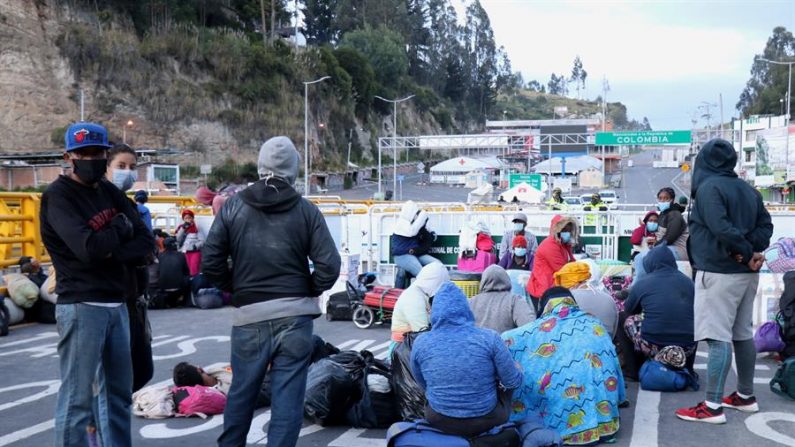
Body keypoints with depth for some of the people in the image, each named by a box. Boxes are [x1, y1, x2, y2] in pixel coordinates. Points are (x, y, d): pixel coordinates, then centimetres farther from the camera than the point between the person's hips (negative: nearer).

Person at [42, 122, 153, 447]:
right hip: (81, 307, -7)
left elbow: (144, 240, 5)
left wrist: (113, 253, -11)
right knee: (77, 398, -3)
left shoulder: (109, 192, 13)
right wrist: (120, 229, -5)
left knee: (119, 392, 14)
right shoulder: (58, 196, -7)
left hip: (116, 304, 7)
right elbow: (89, 248, -22)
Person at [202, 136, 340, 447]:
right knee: (288, 397, 4)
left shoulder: (233, 207, 0)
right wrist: (307, 292, 9)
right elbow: (329, 266, -8)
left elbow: (210, 263, -2)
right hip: (295, 316, -1)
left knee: (241, 392, 18)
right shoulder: (306, 210, -3)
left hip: (249, 317, 2)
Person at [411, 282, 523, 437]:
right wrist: (517, 370, 16)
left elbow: (423, 385, 6)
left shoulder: (420, 342, -9)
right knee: (506, 384, 30)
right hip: (486, 420, -2)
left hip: (439, 420, 2)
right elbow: (513, 382, -8)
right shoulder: (489, 338, -16)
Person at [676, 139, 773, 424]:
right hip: (746, 273, 8)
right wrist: (750, 252, -5)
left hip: (718, 272, -8)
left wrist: (748, 253, -13)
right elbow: (766, 225, 9)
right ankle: (745, 396, 26)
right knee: (743, 334, 16)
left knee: (718, 338, -9)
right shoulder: (748, 190, 13)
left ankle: (713, 407, -8)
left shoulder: (708, 187, -11)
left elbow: (721, 227, -23)